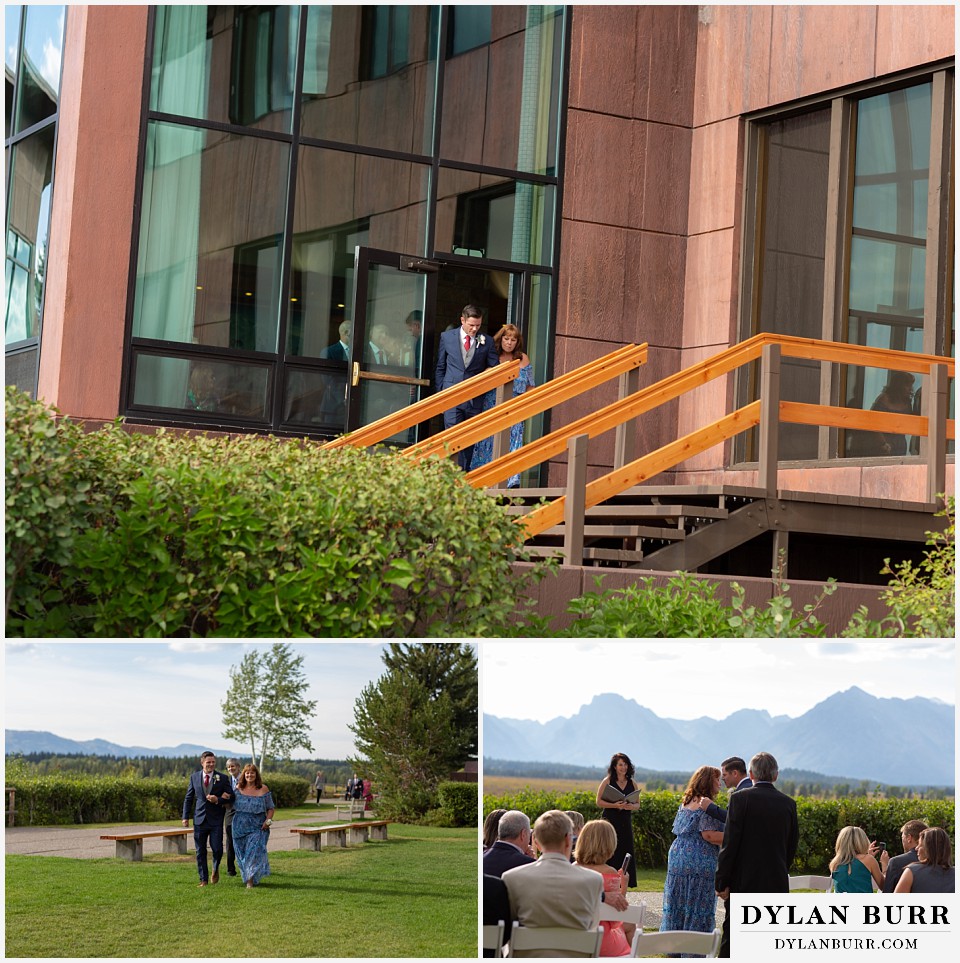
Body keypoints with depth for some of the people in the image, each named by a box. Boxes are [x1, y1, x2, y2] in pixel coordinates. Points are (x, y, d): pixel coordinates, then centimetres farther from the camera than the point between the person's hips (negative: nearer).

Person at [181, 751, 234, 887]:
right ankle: (203, 879, 14)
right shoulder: (194, 777, 5)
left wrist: (218, 800, -16)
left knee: (217, 849, -8)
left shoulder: (222, 778, 0)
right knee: (200, 851, 4)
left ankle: (216, 869, 23)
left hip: (216, 820, -2)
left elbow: (231, 797, 2)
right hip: (200, 819, 2)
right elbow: (188, 798, 10)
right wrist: (186, 817, 3)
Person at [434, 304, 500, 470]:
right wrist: (441, 392, 7)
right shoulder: (447, 337, 5)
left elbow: (495, 369, 8)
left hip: (474, 398, 1)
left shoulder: (487, 342, 3)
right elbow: (440, 367, 11)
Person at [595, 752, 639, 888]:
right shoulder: (608, 781, -1)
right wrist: (615, 805, -19)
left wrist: (631, 806, -10)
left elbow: (637, 804, 13)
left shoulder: (632, 783, 11)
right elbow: (599, 802, -5)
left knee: (625, 852, 2)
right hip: (610, 820, -4)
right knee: (610, 853, -9)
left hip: (625, 822, 4)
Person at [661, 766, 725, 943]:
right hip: (699, 862, -8)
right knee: (697, 908, -2)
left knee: (677, 905, 11)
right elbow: (709, 835, -19)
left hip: (678, 857, 8)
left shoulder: (686, 802, 14)